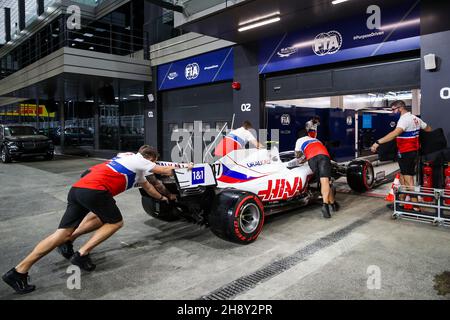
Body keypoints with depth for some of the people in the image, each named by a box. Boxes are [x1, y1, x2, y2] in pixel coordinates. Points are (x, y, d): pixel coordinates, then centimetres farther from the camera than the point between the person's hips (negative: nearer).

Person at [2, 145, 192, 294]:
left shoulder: (129, 160, 33)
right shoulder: (139, 161, 10)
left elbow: (147, 187, 46)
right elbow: (166, 171, 17)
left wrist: (163, 198, 57)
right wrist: (185, 167, 35)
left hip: (77, 188, 8)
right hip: (94, 190, -8)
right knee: (116, 222, 12)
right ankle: (82, 255, 3)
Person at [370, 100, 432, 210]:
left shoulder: (404, 119, -19)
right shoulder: (415, 118, 12)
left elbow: (395, 133, -37)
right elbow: (428, 129, 24)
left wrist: (378, 142, -45)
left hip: (406, 153, -10)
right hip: (414, 151, 10)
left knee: (409, 181, -5)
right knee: (402, 176, 18)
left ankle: (415, 207, -2)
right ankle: (401, 201, 29)